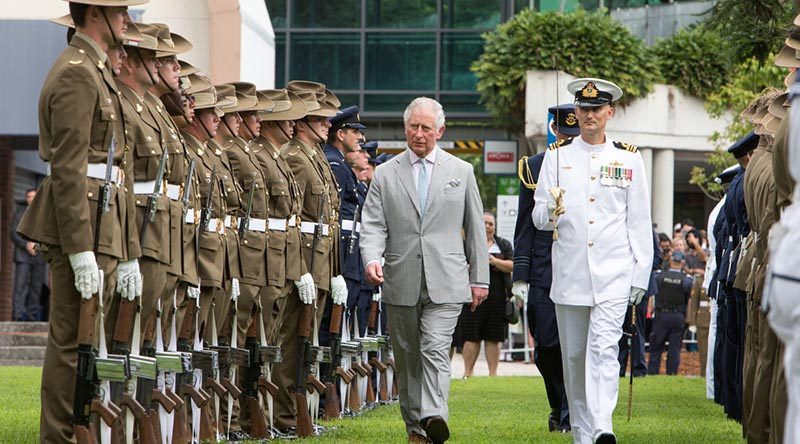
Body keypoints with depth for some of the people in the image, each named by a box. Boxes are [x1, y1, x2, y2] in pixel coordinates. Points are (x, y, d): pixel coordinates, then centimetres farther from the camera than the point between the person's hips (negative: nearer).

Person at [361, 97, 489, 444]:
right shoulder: (385, 174, 9)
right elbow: (373, 226, 2)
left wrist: (479, 278, 8)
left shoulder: (461, 172, 10)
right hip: (401, 283, 2)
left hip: (446, 283, -2)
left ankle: (434, 416, -29)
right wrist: (371, 259, -18)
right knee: (407, 357, 7)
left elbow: (475, 229, 12)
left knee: (435, 349, -18)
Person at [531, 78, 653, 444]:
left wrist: (641, 275, 3)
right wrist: (552, 211, -19)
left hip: (613, 275, -2)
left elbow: (639, 222, 8)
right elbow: (539, 218, 5)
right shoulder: (557, 156, 8)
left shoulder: (628, 159, 7)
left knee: (604, 349, -17)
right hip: (569, 274, 2)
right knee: (574, 356, 7)